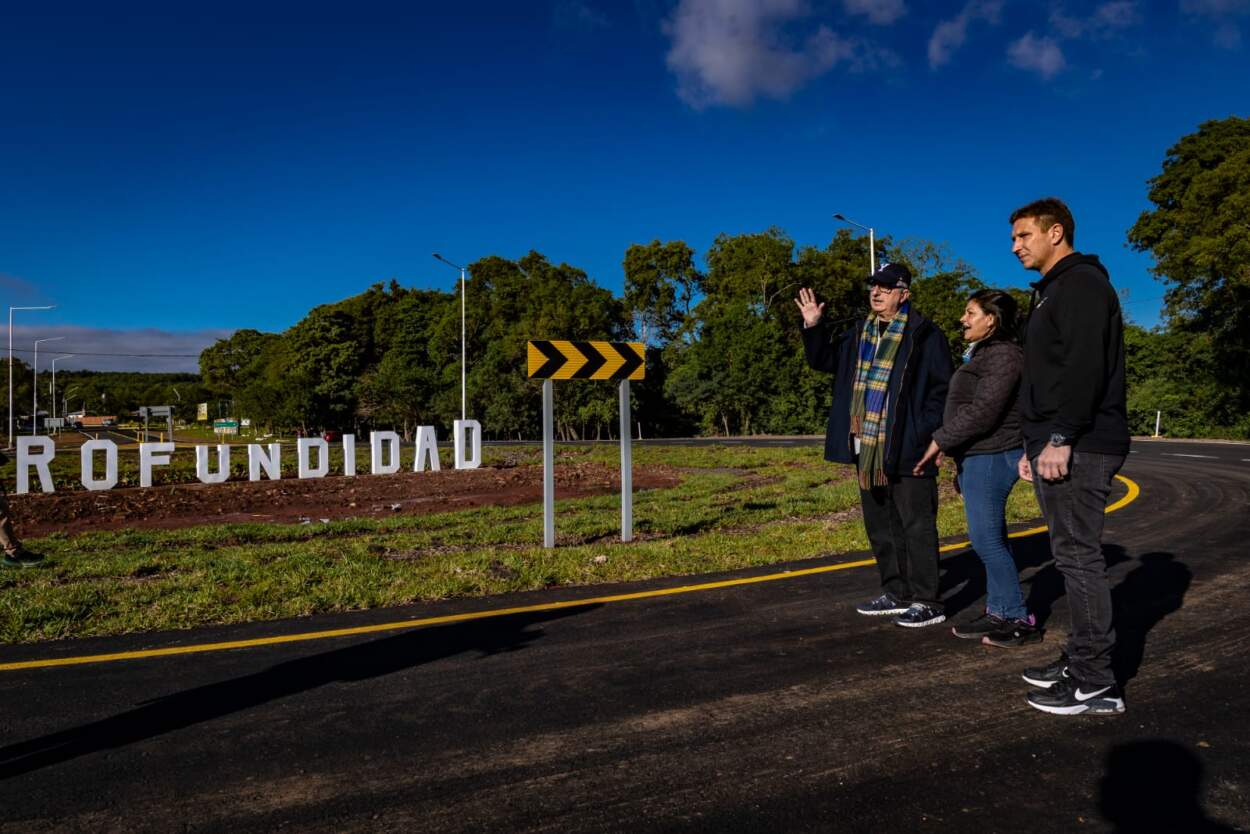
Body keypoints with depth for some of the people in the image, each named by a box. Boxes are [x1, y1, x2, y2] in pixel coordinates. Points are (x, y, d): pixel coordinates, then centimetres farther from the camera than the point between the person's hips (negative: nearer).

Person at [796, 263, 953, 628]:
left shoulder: (924, 334, -8)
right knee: (880, 525, 15)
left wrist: (926, 435, -19)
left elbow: (942, 389, -10)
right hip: (867, 450, 8)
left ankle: (927, 602, 11)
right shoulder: (860, 333, 13)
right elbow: (825, 360, 23)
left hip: (908, 450, -7)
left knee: (917, 526, 0)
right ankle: (896, 594, 28)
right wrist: (814, 327, 7)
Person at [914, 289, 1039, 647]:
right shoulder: (985, 353, 18)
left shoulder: (1002, 355, -14)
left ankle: (1019, 619, 2)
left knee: (987, 540, -7)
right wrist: (949, 445, 14)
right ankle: (998, 613, 18)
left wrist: (941, 440, -17)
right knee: (990, 540, 11)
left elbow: (983, 412, -22)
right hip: (980, 458, 10)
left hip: (989, 458, -10)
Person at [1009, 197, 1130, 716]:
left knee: (1078, 557, -7)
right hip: (1056, 445, 10)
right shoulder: (1050, 292, 23)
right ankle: (1080, 661, 23)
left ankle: (1096, 684, 1)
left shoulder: (1082, 284, -9)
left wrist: (1061, 438, -24)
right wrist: (1033, 445, 21)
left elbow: (1085, 368, -21)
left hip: (1078, 448, -10)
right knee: (1071, 556, 14)